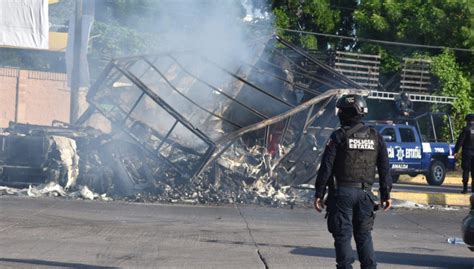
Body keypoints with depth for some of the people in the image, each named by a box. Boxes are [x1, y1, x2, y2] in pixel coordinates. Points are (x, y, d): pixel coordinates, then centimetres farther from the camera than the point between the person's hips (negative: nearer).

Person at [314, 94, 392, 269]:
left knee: (343, 235, 0)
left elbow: (326, 168, -8)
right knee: (364, 235, 12)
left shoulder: (338, 137, -6)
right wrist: (386, 195, 15)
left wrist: (319, 194, -3)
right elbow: (385, 170, 9)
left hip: (342, 193, -4)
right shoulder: (375, 138, 7)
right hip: (365, 194, 4)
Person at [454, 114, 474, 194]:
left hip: (467, 152, -4)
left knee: (466, 170, -2)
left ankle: (465, 188, -7)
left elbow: (460, 141, -10)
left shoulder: (466, 129, -7)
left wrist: (456, 151, -7)